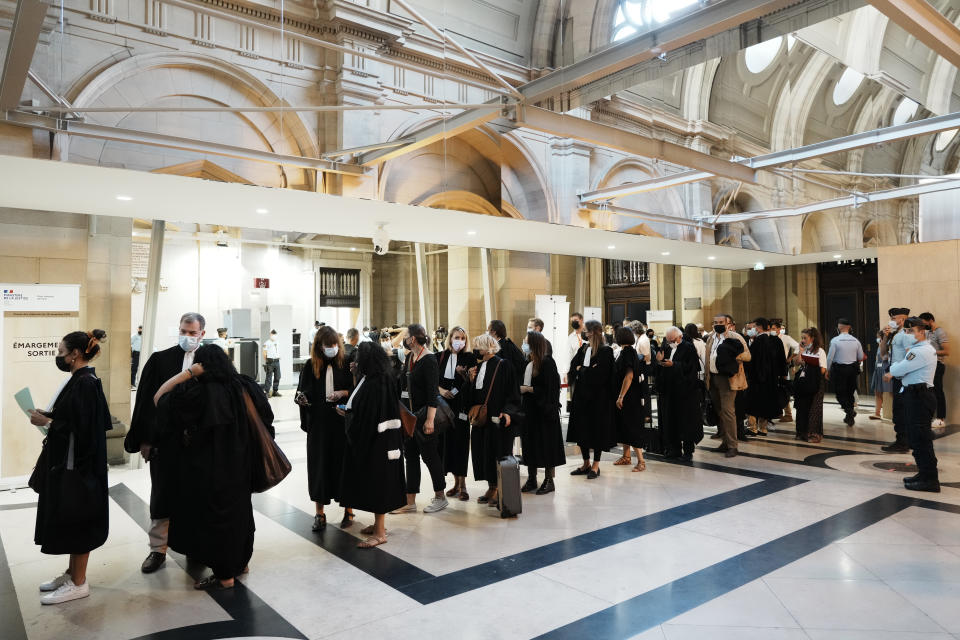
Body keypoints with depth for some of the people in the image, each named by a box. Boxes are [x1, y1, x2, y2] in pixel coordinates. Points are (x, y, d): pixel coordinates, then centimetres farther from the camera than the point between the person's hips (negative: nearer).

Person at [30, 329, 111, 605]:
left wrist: (46, 422, -14)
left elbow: (80, 427, -24)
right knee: (69, 520, 18)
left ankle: (78, 583, 12)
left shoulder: (86, 383, -20)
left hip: (77, 464, -10)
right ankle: (72, 573, 30)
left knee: (74, 521, 0)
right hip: (68, 461, 10)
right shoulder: (81, 379, 10)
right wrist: (49, 415, 6)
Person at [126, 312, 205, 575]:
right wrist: (144, 440, -3)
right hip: (165, 441, 0)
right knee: (162, 495, 9)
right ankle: (158, 550, 22)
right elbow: (145, 401, 0)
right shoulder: (160, 359, -1)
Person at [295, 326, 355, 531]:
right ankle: (319, 513, 17)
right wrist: (301, 398, -14)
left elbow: (357, 390, 3)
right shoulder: (310, 366, 4)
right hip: (318, 423, 1)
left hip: (342, 422, -1)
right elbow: (303, 392, 7)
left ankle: (348, 510, 18)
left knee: (344, 463, 4)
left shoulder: (347, 363, 0)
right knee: (319, 464, 5)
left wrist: (343, 393, -15)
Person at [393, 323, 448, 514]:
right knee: (410, 456, 10)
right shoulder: (410, 357, 10)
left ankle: (440, 497, 19)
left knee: (429, 455, 2)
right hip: (409, 414, 8)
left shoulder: (429, 360, -15)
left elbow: (433, 392, -19)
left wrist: (429, 420, -24)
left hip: (424, 416, -8)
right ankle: (410, 502, 17)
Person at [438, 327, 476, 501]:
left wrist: (463, 374, -17)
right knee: (448, 440, 5)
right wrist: (441, 390, -7)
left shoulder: (469, 358, 0)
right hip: (445, 404, 3)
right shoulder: (440, 357, 9)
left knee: (460, 441, -6)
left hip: (461, 404, -3)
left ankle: (462, 484, 0)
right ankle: (456, 482, 17)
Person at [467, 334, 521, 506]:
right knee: (484, 452, 10)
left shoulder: (502, 365, -8)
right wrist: (470, 380, -2)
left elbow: (512, 391, -12)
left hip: (497, 419, -7)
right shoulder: (478, 367, 13)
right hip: (481, 418, 7)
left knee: (498, 452, -2)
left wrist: (507, 411, -22)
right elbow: (471, 395, 15)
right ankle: (491, 488, 21)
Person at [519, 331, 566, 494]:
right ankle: (531, 479, 21)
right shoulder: (528, 362, 9)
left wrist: (528, 389, -15)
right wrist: (520, 388, 2)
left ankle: (549, 480, 12)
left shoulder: (547, 362, -13)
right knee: (529, 444, 11)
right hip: (529, 410, 8)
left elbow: (549, 389, -18)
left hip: (543, 410, -8)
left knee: (546, 444, 1)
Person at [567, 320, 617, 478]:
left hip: (598, 397, -6)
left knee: (597, 429, 2)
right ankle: (586, 464, 21)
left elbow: (600, 373, -17)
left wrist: (581, 370, -9)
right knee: (582, 429, 9)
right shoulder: (584, 348, 10)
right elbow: (573, 366, 3)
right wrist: (588, 370, -13)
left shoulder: (606, 351, -9)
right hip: (582, 395, 6)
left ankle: (596, 465, 12)